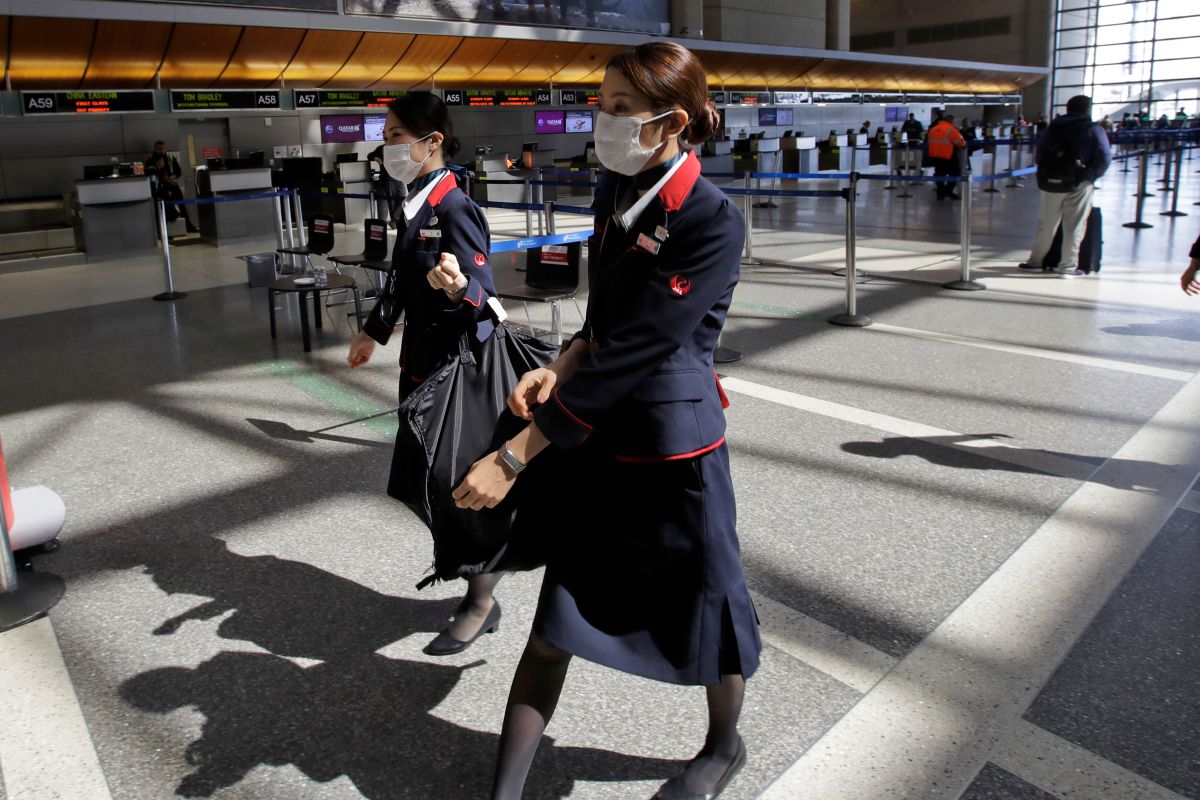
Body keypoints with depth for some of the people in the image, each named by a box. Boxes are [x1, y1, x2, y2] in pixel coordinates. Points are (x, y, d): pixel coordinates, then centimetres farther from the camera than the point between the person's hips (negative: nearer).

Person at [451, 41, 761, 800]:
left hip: (674, 448, -6)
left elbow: (630, 354, -25)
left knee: (703, 604, 16)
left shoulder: (714, 222, -20)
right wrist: (562, 367, -7)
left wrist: (513, 458, -24)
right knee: (557, 622, 10)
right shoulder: (615, 195, 3)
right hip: (597, 439, 6)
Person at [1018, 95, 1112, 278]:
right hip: (1078, 184, -4)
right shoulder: (1093, 130, -3)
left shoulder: (1054, 127, 10)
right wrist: (1091, 176, 2)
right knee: (1074, 227, 1)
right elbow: (1104, 158, -11)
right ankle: (1067, 266, 0)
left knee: (1046, 225, 14)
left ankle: (1035, 260, 23)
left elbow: (1040, 154, 12)